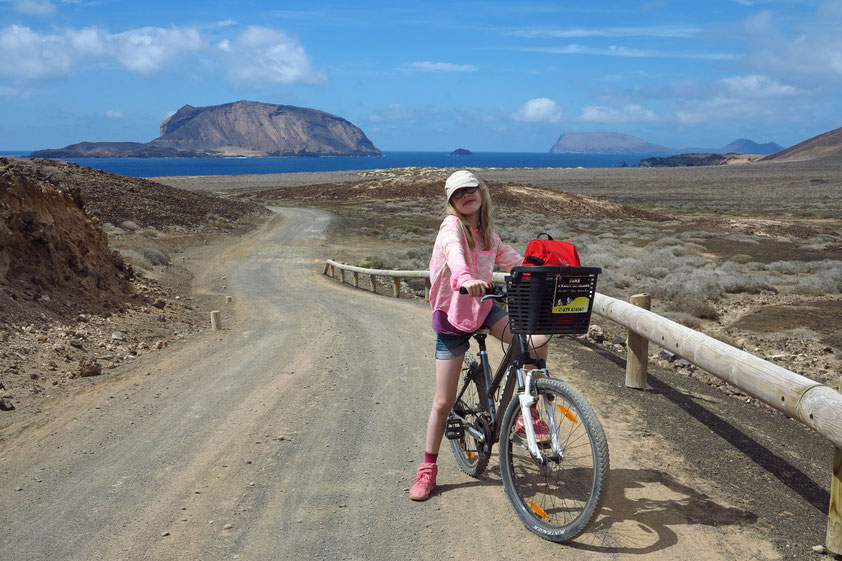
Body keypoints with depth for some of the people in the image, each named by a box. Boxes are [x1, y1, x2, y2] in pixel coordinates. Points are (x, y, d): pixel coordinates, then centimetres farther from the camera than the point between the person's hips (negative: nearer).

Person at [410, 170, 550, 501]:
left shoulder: (488, 233, 8)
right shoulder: (452, 226, -14)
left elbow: (513, 260, 9)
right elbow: (454, 251, -37)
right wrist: (465, 278, -58)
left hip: (484, 308, 5)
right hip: (452, 316, -5)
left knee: (538, 338, -21)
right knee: (444, 401, 0)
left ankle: (529, 414, -4)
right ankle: (428, 467, 19)